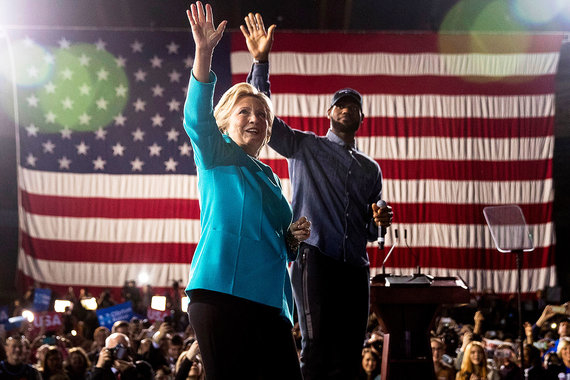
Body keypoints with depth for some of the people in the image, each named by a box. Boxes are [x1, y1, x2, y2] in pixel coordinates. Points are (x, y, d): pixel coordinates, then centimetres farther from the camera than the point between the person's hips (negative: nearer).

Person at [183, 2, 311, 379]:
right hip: (221, 293, -6)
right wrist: (204, 52, -25)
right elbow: (198, 118, -14)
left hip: (270, 299, 6)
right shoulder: (217, 158, 7)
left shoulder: (270, 178, 25)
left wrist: (294, 237, 9)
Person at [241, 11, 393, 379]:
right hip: (315, 258, -5)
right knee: (318, 348, -16)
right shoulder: (304, 147, 11)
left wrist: (380, 221, 2)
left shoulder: (371, 169, 23)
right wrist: (261, 62, -12)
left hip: (356, 267, 5)